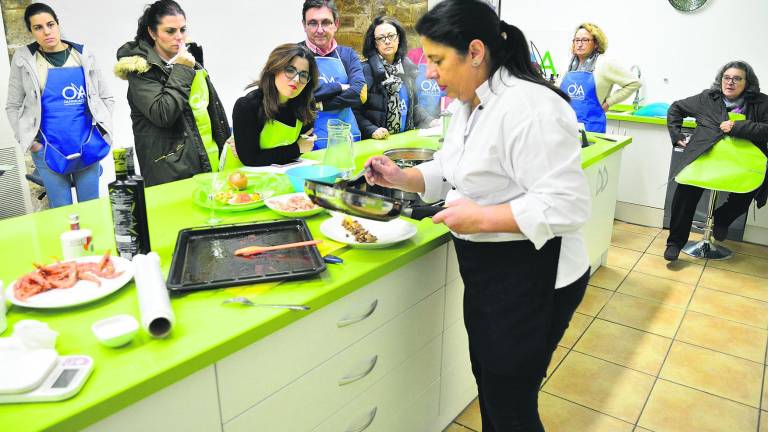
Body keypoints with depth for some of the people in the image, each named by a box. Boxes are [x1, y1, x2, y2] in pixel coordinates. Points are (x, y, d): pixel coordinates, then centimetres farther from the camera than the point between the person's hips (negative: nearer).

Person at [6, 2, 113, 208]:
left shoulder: (83, 54, 3)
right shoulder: (23, 58, 0)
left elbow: (106, 97, 10)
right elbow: (13, 106, 5)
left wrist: (101, 130, 1)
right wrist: (27, 141, -4)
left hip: (87, 145, 1)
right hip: (48, 150, -1)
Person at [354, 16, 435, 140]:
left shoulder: (408, 67, 11)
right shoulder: (364, 70, -6)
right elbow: (355, 110, -7)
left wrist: (431, 122, 6)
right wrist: (372, 130, -20)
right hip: (375, 142, -4)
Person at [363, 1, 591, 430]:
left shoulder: (529, 108, -24)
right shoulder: (469, 104, 7)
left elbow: (567, 206, -27)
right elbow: (452, 171, 17)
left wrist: (481, 218, -26)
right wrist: (402, 178, 1)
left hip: (531, 279, -9)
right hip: (487, 272, 9)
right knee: (487, 381, 25)